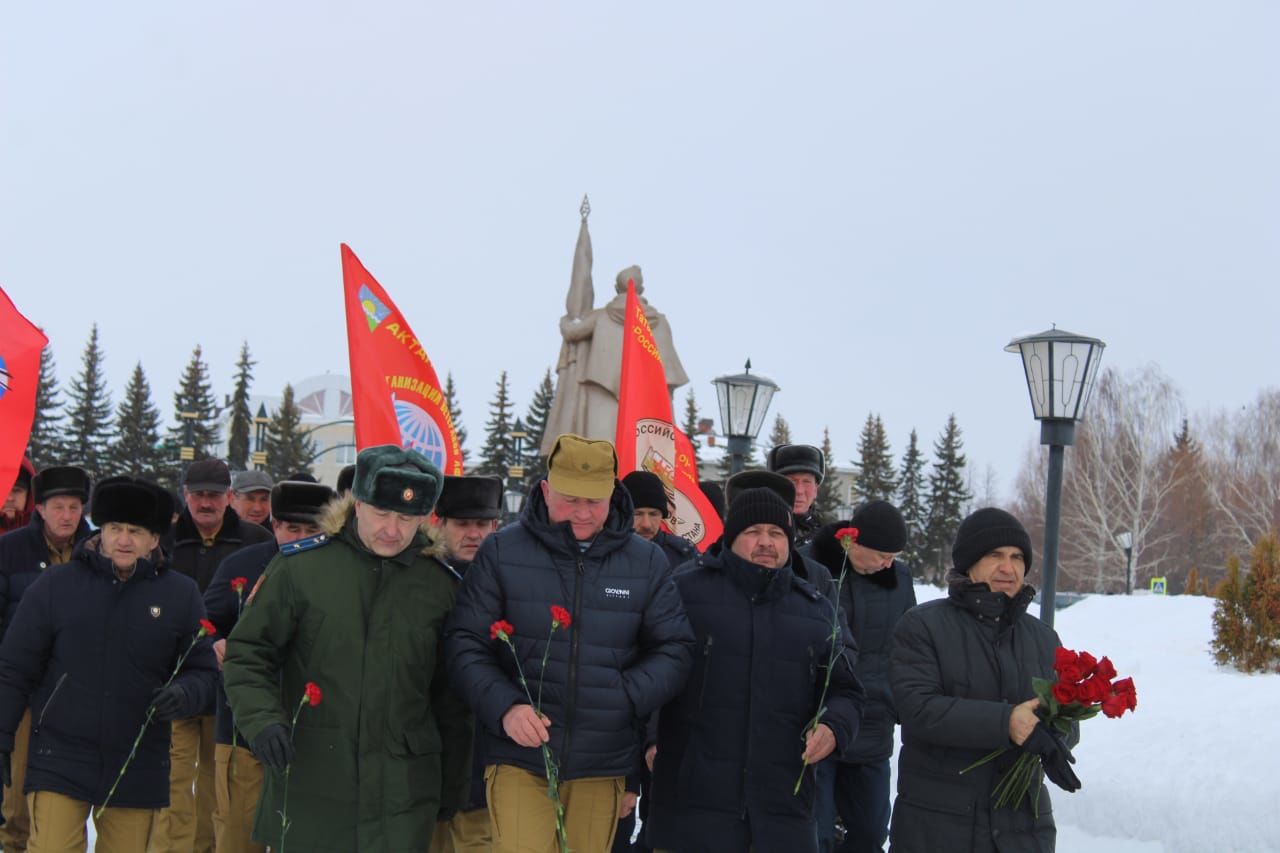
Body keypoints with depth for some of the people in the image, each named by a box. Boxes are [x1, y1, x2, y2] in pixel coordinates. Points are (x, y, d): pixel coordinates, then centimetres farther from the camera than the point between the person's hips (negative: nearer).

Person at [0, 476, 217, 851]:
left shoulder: (180, 594, 3)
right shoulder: (56, 584, 0)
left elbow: (203, 671, 8)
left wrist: (183, 694, -14)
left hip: (139, 772, 2)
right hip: (59, 761, -2)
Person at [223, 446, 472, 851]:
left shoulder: (439, 585, 5)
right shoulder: (300, 566, -2)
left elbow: (451, 700, 12)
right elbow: (247, 655, 3)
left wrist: (451, 787, 13)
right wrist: (262, 720, -14)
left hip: (402, 803, 1)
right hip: (308, 791, -1)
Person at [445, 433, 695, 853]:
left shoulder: (647, 562, 4)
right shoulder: (502, 551, -1)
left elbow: (675, 649, 6)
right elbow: (466, 644, -1)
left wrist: (627, 697, -11)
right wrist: (504, 707, -18)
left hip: (602, 766, 2)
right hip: (519, 759, -2)